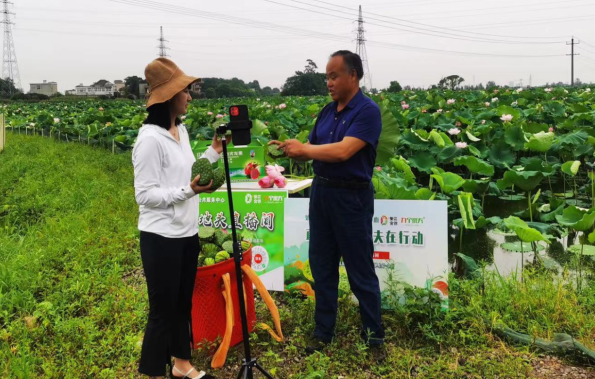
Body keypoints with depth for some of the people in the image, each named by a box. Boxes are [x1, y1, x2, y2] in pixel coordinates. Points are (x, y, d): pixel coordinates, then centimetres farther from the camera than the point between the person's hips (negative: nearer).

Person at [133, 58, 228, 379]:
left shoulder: (181, 130, 8)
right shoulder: (150, 139, -18)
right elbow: (145, 195, -20)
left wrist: (214, 152, 8)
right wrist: (188, 190, -29)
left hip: (188, 233, 8)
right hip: (161, 238, -8)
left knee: (183, 304, 19)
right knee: (162, 310, 3)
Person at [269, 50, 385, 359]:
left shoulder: (368, 111, -13)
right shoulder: (327, 112, 11)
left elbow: (343, 151, -24)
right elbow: (310, 150, 11)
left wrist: (304, 149, -15)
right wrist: (288, 149, -8)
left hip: (352, 197, -7)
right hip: (321, 192, 7)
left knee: (361, 271, 3)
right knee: (322, 266, 13)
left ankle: (374, 335, 18)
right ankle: (323, 331, 25)